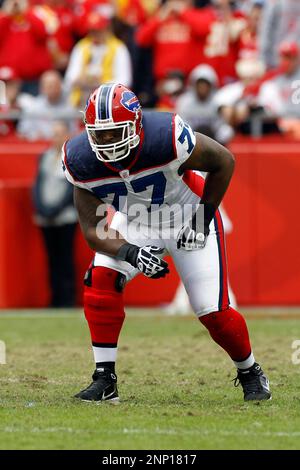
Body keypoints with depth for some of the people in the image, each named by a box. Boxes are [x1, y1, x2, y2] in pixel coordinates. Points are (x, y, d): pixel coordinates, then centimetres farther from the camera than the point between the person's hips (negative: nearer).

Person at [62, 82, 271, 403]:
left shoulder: (167, 139, -37)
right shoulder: (82, 161, -25)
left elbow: (223, 162, -19)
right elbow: (92, 230, -19)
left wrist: (203, 218, -17)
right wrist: (132, 253, -37)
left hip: (188, 218, -3)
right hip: (135, 223, 3)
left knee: (213, 311, -7)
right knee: (101, 280, -20)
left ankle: (250, 373, 22)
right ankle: (104, 380, -11)